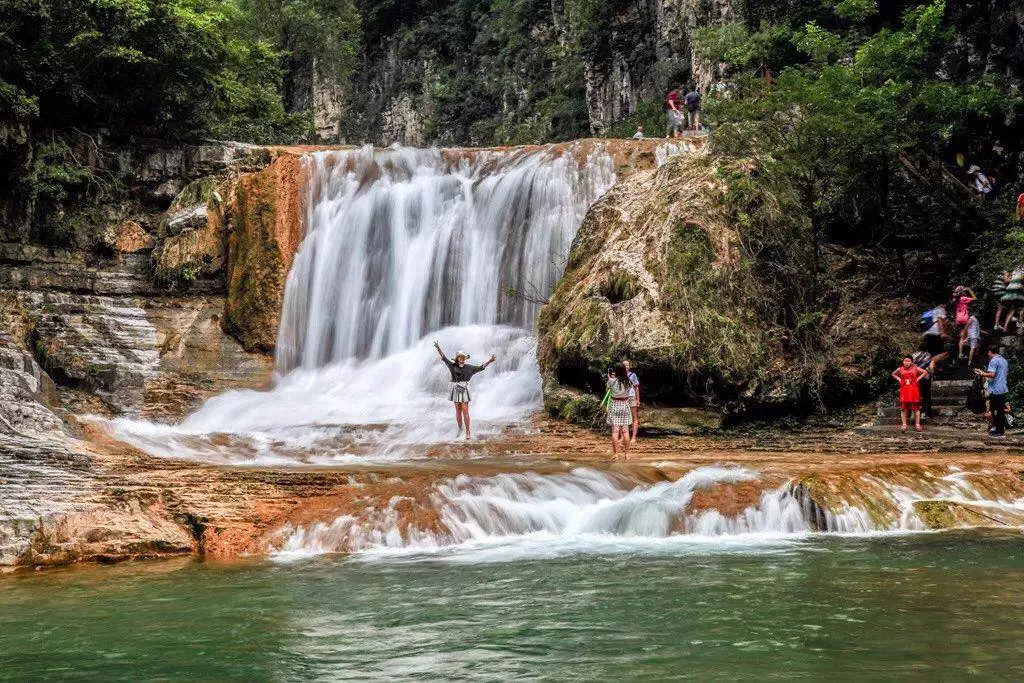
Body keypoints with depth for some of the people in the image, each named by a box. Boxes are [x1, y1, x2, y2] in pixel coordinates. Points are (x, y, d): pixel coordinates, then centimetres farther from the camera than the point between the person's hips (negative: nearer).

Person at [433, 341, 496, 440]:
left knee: (465, 412, -7)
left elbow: (481, 367, 9)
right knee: (458, 411, 8)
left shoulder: (469, 368, 6)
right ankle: (460, 429, 20)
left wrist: (490, 361, 3)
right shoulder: (453, 366, 9)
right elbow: (444, 358, 12)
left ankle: (468, 432, -7)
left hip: (464, 390, -2)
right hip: (455, 390, 2)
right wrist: (438, 348, 7)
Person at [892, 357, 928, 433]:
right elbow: (893, 374, 25)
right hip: (904, 391, 2)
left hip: (914, 390, -2)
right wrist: (899, 379, 9)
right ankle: (904, 425, 3)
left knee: (916, 408, 0)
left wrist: (918, 378, 1)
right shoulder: (900, 369, 8)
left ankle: (917, 424, 4)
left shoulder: (915, 368, 3)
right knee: (903, 408, -2)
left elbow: (925, 372, 10)